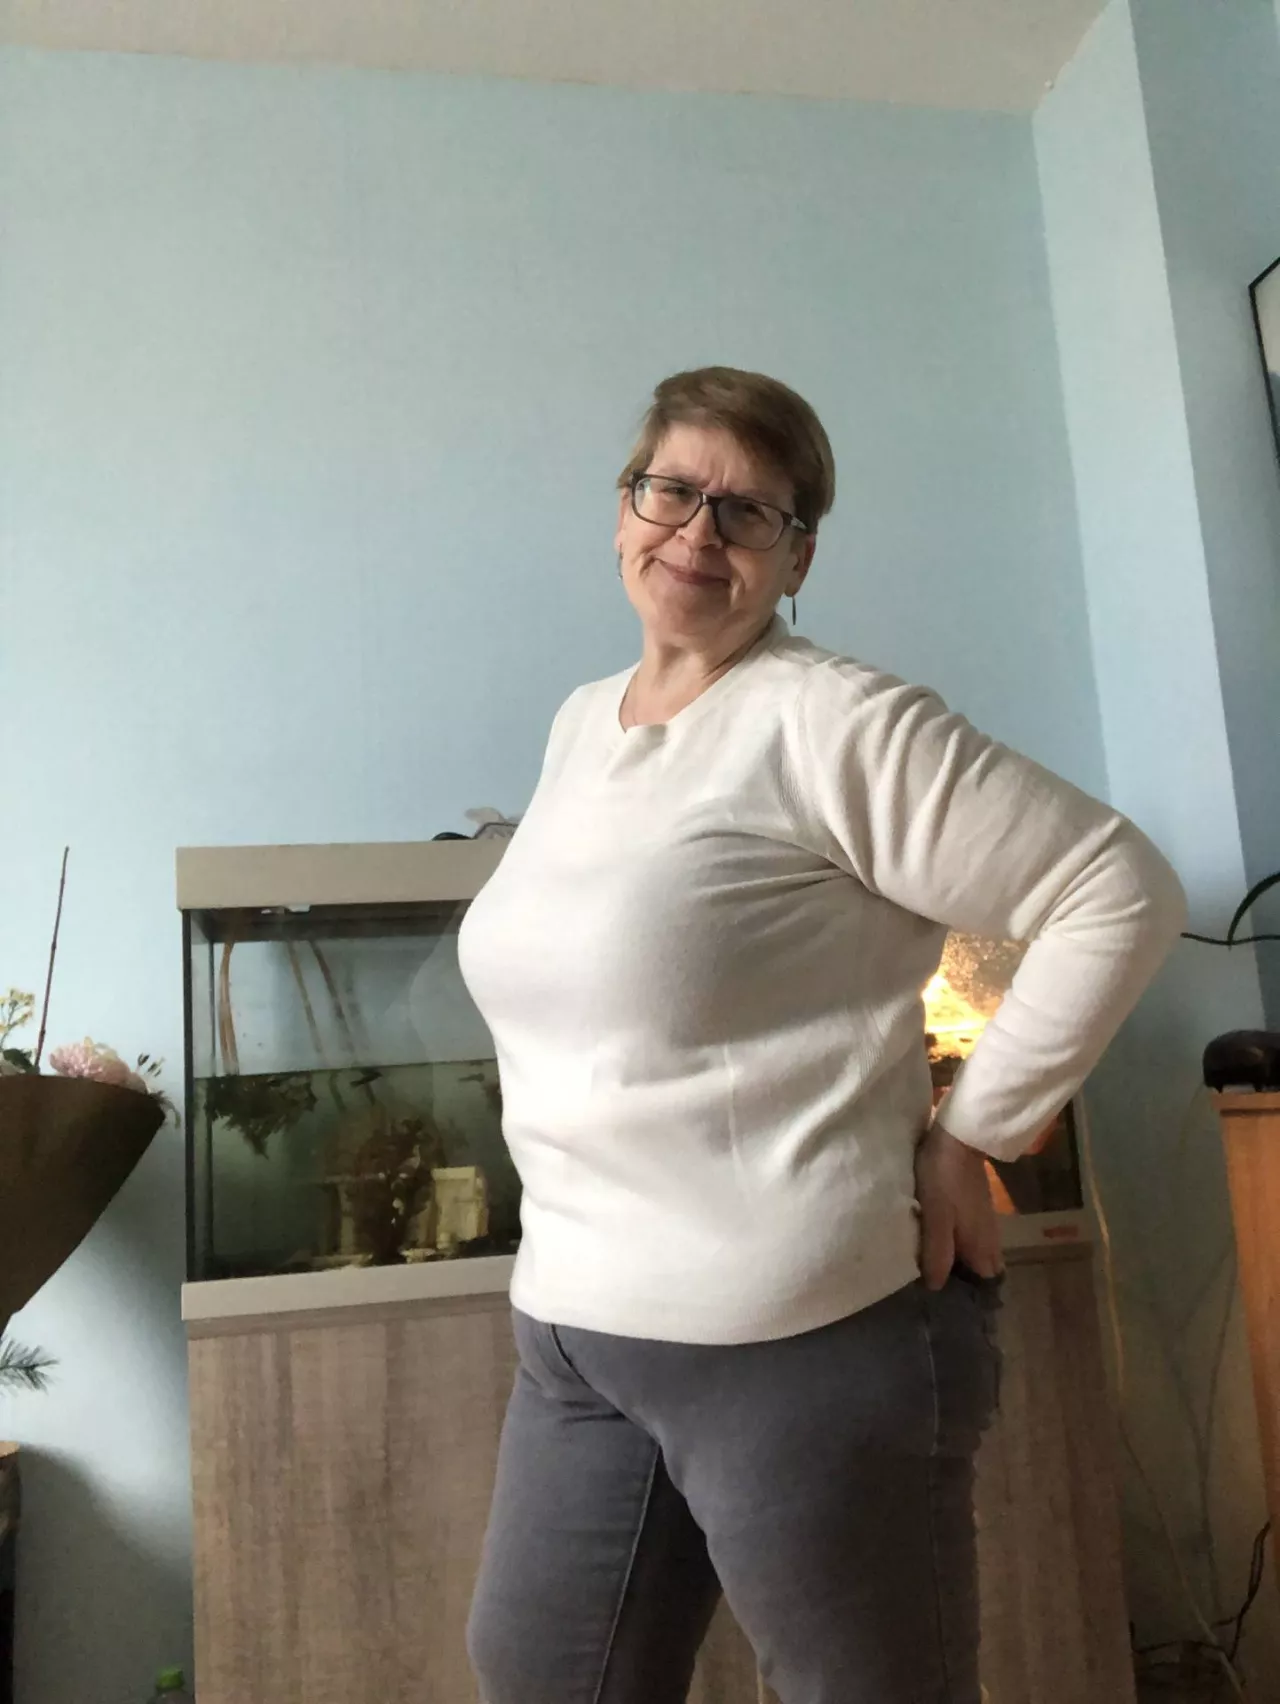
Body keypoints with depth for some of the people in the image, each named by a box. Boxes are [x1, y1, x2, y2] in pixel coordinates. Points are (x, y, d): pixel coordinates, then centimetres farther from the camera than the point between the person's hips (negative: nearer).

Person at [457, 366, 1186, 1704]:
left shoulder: (835, 723, -14)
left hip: (806, 1340, -7)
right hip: (572, 1324, 8)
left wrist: (970, 1135, -14)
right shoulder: (577, 724, 11)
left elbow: (1119, 894, -15)